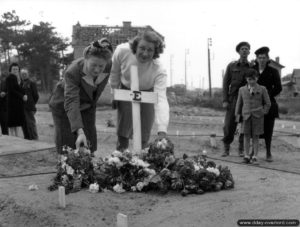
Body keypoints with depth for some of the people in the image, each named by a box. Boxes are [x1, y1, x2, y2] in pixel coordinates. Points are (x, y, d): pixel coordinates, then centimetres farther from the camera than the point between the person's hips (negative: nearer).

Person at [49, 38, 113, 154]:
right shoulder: (72, 72, -38)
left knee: (89, 145, 2)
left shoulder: (109, 66, -23)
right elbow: (71, 102, -46)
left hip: (87, 106, 4)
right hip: (63, 106, -4)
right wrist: (79, 131, -57)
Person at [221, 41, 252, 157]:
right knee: (229, 125, -3)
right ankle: (226, 149, 10)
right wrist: (225, 101, -7)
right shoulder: (231, 66, 3)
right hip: (233, 100, 0)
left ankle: (241, 150, 12)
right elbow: (226, 83, 2)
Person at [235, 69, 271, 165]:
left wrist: (263, 113, -1)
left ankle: (255, 157, 5)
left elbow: (267, 103, 6)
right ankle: (246, 156, 7)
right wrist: (237, 114, 7)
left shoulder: (262, 89, 2)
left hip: (257, 116, -1)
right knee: (246, 136, 1)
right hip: (246, 116, 1)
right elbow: (239, 103, 12)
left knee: (255, 136, 1)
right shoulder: (242, 89, 7)